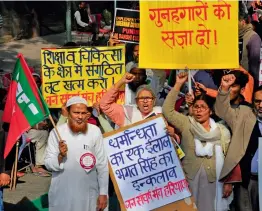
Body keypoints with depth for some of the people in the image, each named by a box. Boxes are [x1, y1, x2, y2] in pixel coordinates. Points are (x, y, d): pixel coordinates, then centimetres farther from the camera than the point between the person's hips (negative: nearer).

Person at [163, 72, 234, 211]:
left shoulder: (222, 131, 3)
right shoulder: (186, 124, 3)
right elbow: (167, 111, -7)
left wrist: (228, 182, -3)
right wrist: (178, 85, -10)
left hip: (213, 180, 0)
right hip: (190, 179, 0)